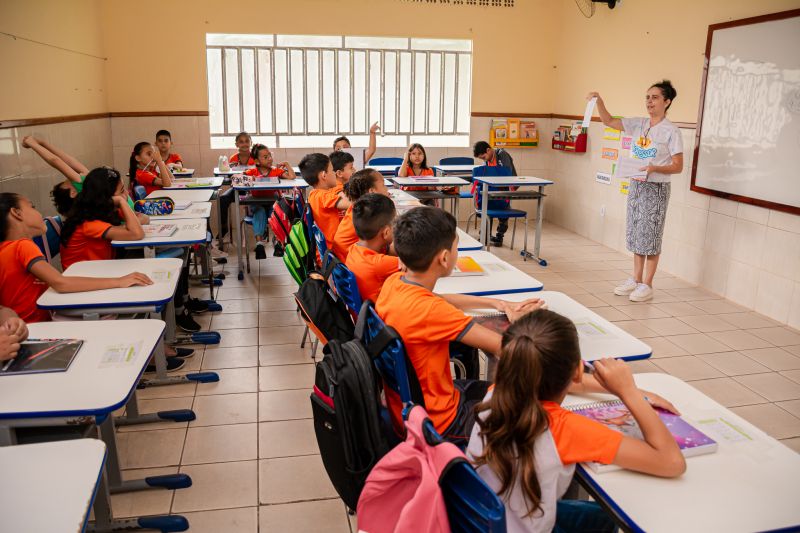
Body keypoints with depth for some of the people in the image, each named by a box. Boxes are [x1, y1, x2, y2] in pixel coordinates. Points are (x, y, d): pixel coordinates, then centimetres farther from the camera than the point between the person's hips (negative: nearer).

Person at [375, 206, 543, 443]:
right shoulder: (430, 311, -33)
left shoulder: (394, 282, -8)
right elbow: (506, 347, -29)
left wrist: (496, 303, 5)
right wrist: (517, 321, -7)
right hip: (436, 423, -8)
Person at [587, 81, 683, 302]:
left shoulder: (671, 131, -10)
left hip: (656, 189, -6)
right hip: (635, 185, 6)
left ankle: (647, 284, 10)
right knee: (635, 235, 12)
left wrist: (654, 168, -27)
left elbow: (678, 167, -10)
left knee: (650, 237, 0)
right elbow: (609, 121, 2)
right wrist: (599, 101, -13)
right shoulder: (638, 124, 5)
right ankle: (636, 279, 23)